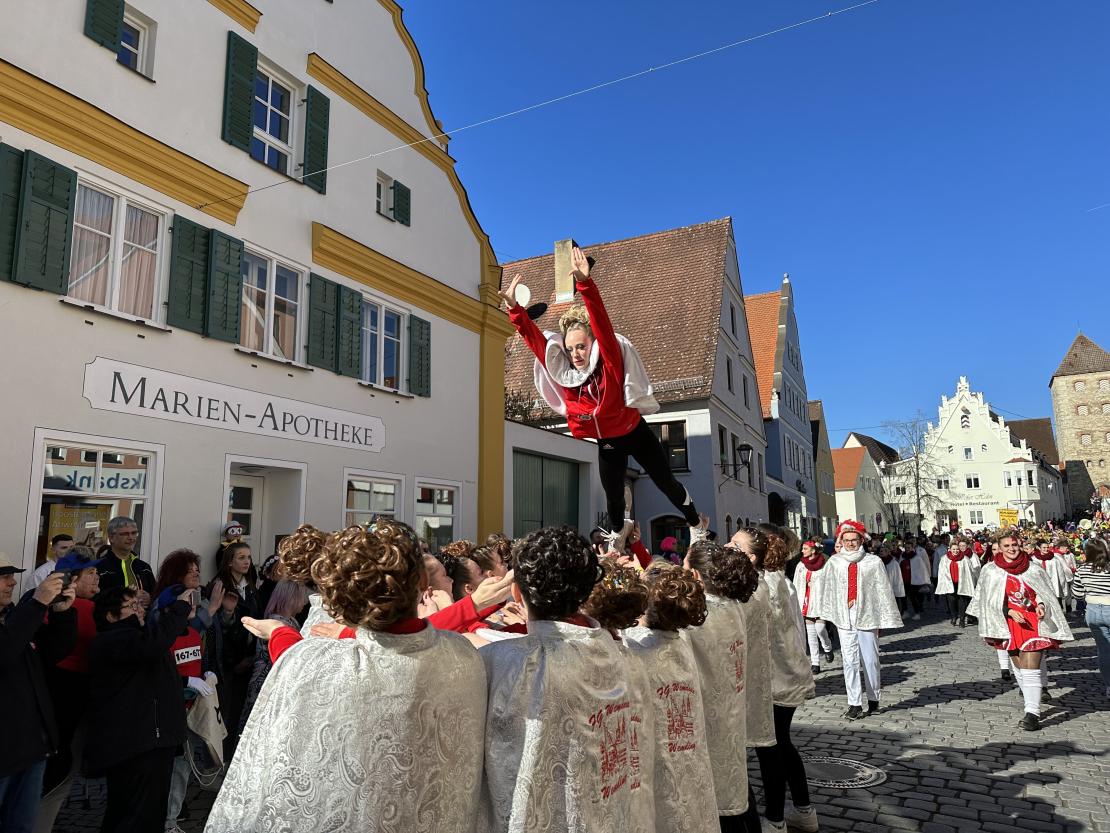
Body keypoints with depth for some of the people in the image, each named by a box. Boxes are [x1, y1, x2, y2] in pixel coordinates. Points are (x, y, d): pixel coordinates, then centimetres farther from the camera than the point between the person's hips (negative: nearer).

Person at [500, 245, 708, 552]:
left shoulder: (610, 361, -29)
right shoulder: (562, 370, -19)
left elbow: (601, 322, -43)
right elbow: (534, 339, -20)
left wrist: (584, 283, -55)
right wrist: (515, 308, -31)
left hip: (635, 434, -4)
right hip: (606, 444, 4)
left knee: (667, 484, 11)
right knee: (613, 497, 19)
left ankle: (697, 525, 41)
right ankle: (619, 530, 55)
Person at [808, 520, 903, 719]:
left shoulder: (874, 562, -2)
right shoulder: (834, 562, 2)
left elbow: (883, 591, 1)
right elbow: (825, 588, 8)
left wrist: (884, 619, 1)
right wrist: (822, 612, 7)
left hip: (867, 618, -1)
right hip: (844, 619, 1)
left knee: (870, 661, 6)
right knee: (850, 662, 3)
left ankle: (873, 699, 24)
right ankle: (854, 703, 9)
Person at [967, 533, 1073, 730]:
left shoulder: (1033, 569, 2)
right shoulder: (991, 571, 1)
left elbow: (1047, 593, 10)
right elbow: (992, 601, 2)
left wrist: (1041, 605, -11)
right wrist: (1010, 612, -12)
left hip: (1034, 623, -2)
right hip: (1010, 624, 2)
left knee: (1030, 668, -10)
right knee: (1019, 667, 10)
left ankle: (1032, 714, -11)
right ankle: (1032, 706, 26)